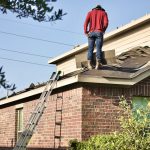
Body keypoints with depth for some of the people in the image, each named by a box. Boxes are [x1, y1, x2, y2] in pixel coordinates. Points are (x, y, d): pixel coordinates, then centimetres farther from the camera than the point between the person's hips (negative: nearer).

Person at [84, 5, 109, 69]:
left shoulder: (90, 12, 19)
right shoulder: (104, 13, 16)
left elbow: (86, 22, 2)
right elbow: (106, 22, -1)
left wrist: (85, 32, -2)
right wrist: (103, 30, 11)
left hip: (91, 33, 2)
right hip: (99, 32, -1)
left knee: (90, 49, 0)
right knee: (98, 49, -5)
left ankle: (90, 64, -12)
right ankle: (98, 64, -17)